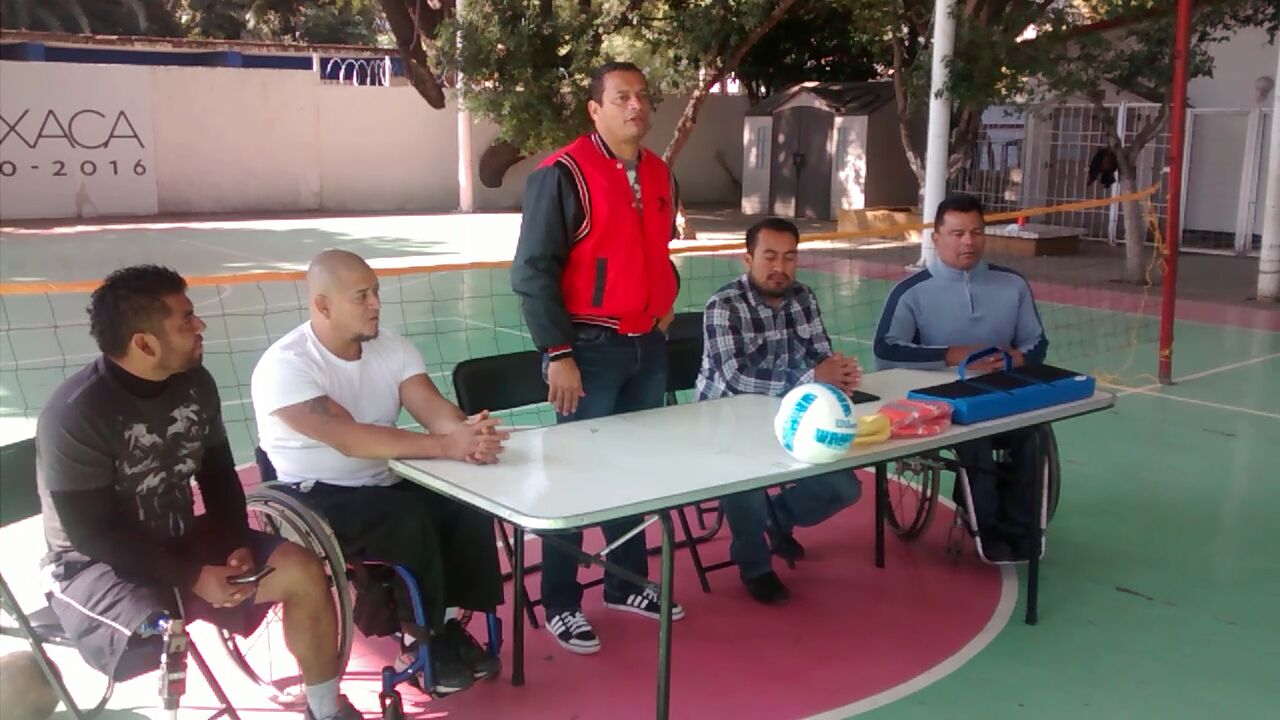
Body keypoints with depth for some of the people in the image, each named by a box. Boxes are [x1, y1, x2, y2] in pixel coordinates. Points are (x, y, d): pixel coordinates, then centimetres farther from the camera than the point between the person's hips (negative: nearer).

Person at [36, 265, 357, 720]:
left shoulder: (195, 384, -3)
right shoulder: (75, 414, -23)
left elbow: (219, 474, 7)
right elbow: (92, 533, -23)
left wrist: (237, 546, -9)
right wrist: (193, 577, -25)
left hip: (181, 540, 7)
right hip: (95, 564, -6)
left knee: (303, 571, -8)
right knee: (161, 640, -37)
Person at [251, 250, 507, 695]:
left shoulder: (391, 347, 0)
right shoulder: (285, 366, -19)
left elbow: (434, 409, -12)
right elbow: (350, 439, -31)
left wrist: (466, 432, -38)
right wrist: (447, 446, -39)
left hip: (385, 485, 6)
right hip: (316, 500, -5)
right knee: (409, 520, -31)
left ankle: (449, 623, -5)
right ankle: (424, 641, -10)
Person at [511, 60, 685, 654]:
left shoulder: (660, 176, 10)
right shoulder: (563, 175, -12)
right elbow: (532, 270, -14)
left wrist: (666, 300, 11)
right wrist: (558, 353, -17)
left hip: (648, 347, 7)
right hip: (589, 347, -7)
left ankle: (626, 583, 30)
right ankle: (560, 603, 14)